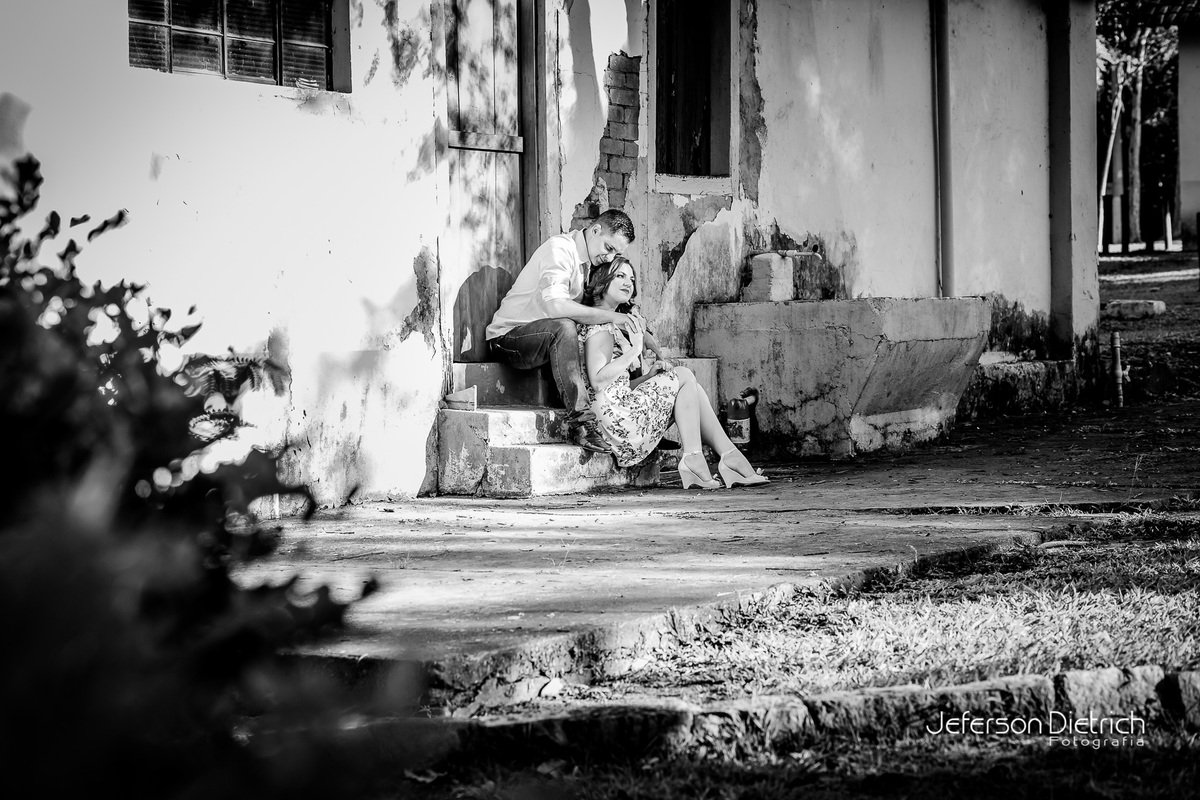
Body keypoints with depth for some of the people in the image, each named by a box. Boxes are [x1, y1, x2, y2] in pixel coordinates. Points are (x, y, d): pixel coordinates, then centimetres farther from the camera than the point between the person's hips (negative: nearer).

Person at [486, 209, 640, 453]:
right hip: (507, 336, -9)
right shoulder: (560, 249, -19)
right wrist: (610, 316, -32)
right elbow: (555, 305, -34)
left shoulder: (589, 260, 10)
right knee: (563, 328, -37)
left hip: (550, 337, 9)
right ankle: (581, 423, -41)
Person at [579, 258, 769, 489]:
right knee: (684, 376, -6)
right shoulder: (600, 324, -7)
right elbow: (598, 381, -20)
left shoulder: (613, 324, 26)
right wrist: (634, 351, -17)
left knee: (688, 387, 5)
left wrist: (649, 376, 6)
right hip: (616, 416, -10)